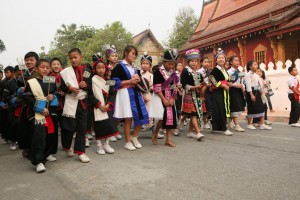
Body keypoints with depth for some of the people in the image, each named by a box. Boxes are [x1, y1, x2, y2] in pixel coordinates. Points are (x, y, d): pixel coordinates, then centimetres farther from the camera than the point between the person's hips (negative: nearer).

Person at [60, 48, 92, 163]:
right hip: (71, 102, -2)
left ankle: (80, 151, 14)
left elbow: (92, 87, 7)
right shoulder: (65, 72, 1)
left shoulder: (87, 71, 6)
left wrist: (86, 85, -13)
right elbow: (61, 87, -1)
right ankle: (67, 146, 30)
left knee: (82, 127, 5)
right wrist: (70, 89, -18)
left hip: (83, 101, 2)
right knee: (69, 127, 2)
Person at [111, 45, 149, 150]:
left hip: (135, 93, 7)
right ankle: (128, 142, 13)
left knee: (141, 116, 3)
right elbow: (115, 82, -11)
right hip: (125, 94, -7)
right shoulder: (119, 66, -4)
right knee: (128, 119, -2)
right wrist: (130, 81, -14)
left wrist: (137, 80, 2)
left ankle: (134, 137, 23)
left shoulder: (133, 67, 17)